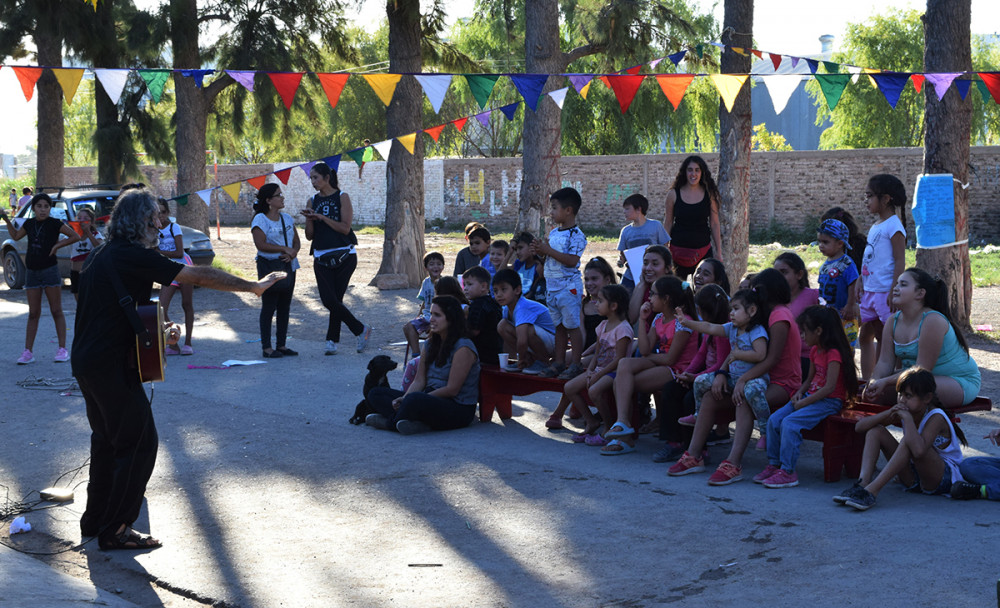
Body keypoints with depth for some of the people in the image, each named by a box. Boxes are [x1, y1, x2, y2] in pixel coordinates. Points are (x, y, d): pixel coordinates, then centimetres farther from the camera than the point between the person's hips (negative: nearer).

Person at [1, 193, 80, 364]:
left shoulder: (54, 224, -5)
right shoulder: (29, 223, 9)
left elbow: (75, 236, -5)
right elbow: (16, 236, 25)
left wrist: (57, 245, -10)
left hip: (50, 270, -4)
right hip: (32, 272, 4)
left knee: (56, 311, 0)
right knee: (33, 313, 6)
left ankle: (62, 350, 2)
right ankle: (28, 352, 5)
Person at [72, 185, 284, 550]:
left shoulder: (100, 255, 14)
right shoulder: (135, 257, -16)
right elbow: (200, 277, -18)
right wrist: (253, 286, -12)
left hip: (85, 362, 10)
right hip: (111, 365, -10)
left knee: (106, 439, 22)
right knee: (139, 443, -1)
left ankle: (95, 518, 31)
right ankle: (115, 530, 2)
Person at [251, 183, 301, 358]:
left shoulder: (287, 218, 12)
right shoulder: (260, 220, -8)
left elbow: (296, 241, 13)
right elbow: (260, 244, -17)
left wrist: (293, 252, -9)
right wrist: (285, 249, -17)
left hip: (288, 266, 7)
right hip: (269, 266, -7)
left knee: (284, 307, 9)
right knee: (269, 307, -4)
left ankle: (281, 345, 16)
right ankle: (266, 348, 1)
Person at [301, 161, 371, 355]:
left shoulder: (342, 198, -1)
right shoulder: (312, 202, 10)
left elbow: (345, 228, -10)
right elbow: (309, 235, 9)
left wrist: (322, 217, -13)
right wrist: (310, 219, -9)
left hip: (344, 256, -4)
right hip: (321, 257, 4)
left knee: (336, 299, -4)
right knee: (328, 300, -7)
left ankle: (333, 340, 9)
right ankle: (361, 330, 7)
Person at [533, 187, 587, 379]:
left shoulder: (576, 235, -14)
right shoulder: (553, 233, 12)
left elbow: (572, 261, -22)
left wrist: (548, 250, -21)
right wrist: (540, 250, -1)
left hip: (569, 286, -8)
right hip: (552, 286, 8)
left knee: (572, 325, -2)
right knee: (559, 326, 13)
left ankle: (575, 364, 3)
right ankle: (559, 362, 18)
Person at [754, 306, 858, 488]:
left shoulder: (833, 353, -15)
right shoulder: (815, 350, 14)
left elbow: (830, 387, -22)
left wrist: (804, 402, -19)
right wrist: (799, 393, 1)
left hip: (829, 402, -9)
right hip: (811, 397, 9)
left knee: (790, 423, -27)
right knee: (774, 420, -8)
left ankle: (788, 471, -22)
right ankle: (774, 465, -2)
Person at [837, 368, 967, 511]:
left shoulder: (936, 417, -20)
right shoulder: (902, 412, 1)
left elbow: (919, 451, -40)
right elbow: (860, 427, -4)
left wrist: (907, 418, -31)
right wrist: (888, 413, -19)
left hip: (946, 477, -7)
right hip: (914, 477, 7)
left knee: (909, 440, -34)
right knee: (875, 431, -6)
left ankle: (872, 490, -40)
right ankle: (863, 483, -28)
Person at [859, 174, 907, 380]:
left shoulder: (894, 226, -11)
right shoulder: (875, 226, 16)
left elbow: (900, 261, -16)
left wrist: (893, 292, -21)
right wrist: (861, 286, 19)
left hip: (884, 292, -10)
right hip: (870, 291, 10)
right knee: (865, 336, 12)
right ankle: (867, 381, 18)